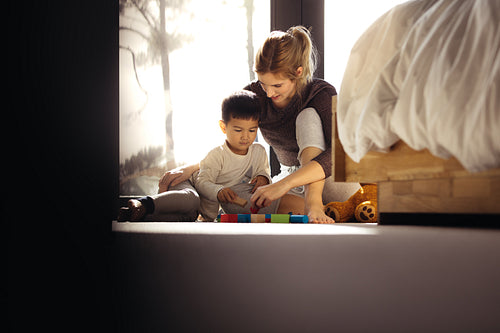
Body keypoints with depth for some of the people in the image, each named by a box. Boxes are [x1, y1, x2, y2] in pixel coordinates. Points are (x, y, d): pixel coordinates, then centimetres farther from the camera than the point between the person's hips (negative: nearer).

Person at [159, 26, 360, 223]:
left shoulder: (323, 94, -22)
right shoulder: (255, 95, -9)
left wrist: (284, 184, -49)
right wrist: (190, 168, -13)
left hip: (330, 180, -4)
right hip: (293, 181, 4)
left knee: (308, 115, -28)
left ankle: (313, 200, -37)